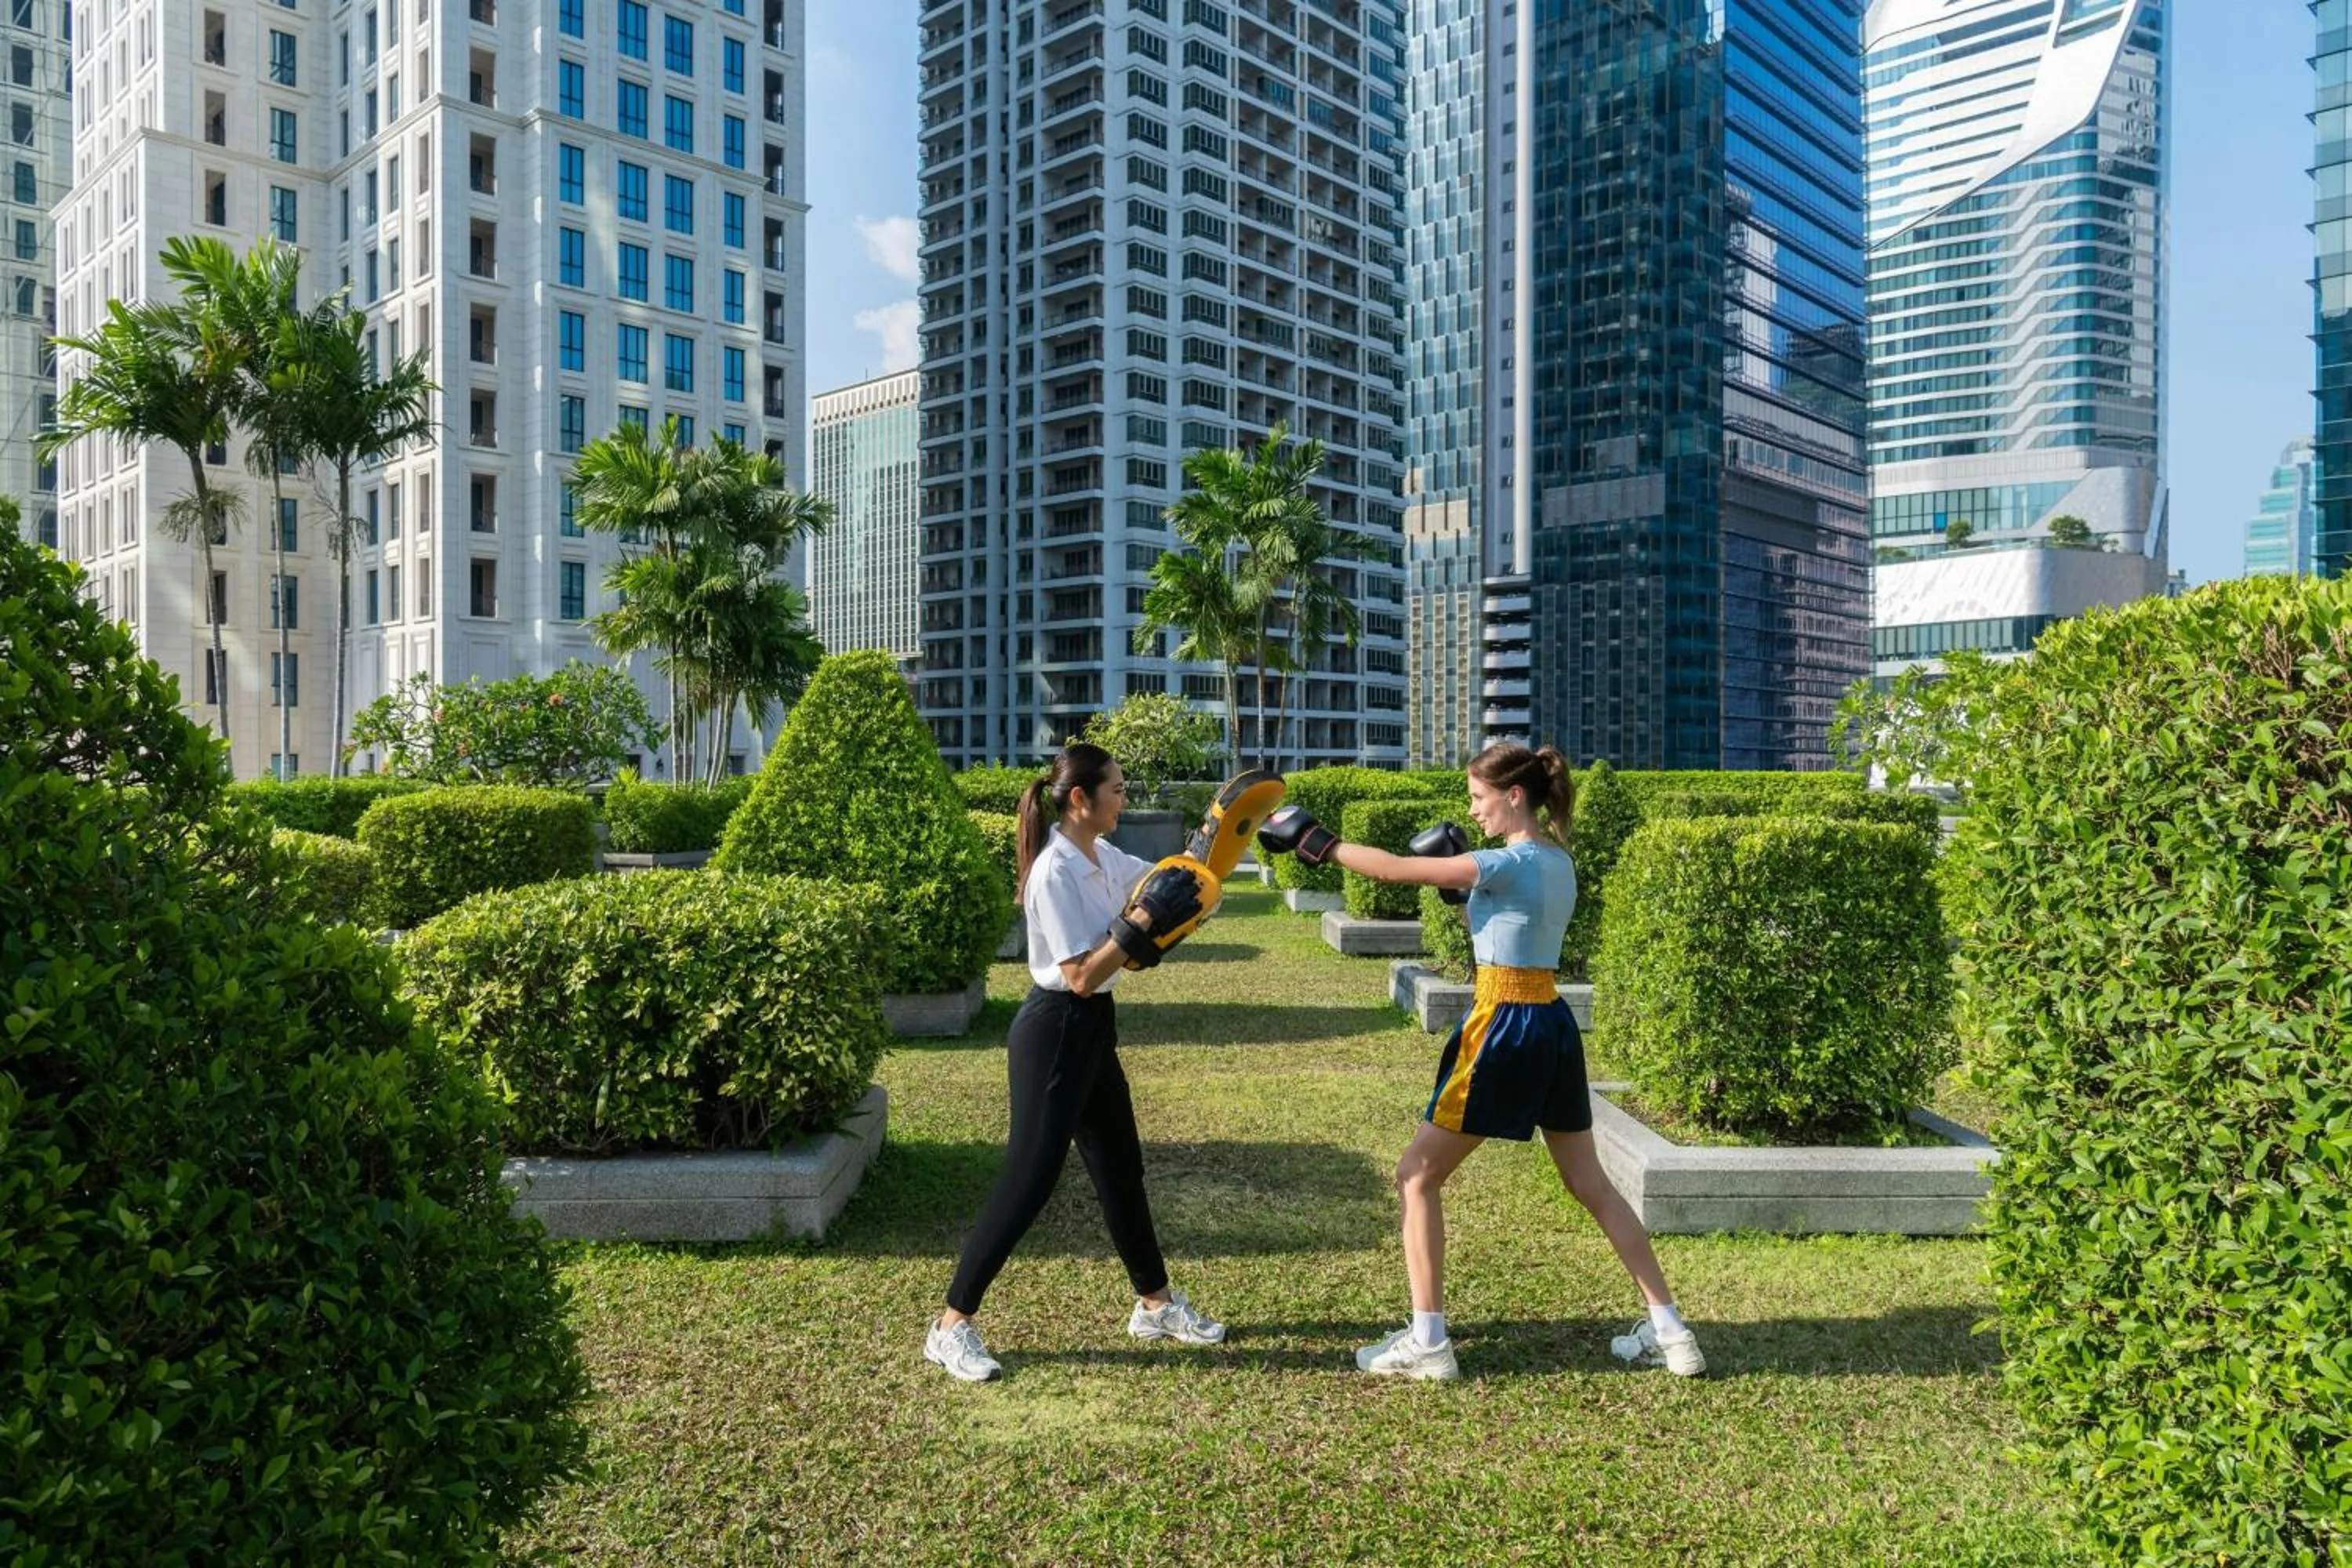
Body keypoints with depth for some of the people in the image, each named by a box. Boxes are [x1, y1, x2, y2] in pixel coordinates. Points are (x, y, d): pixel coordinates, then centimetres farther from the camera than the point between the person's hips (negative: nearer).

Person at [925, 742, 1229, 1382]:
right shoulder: (1056, 873, -22)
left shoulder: (1103, 858, 5)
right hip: (1055, 1032, -9)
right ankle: (952, 1326, 8)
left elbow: (1171, 877, 16)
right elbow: (1082, 976, -24)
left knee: (1121, 1167, 18)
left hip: (1092, 1029, 10)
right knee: (1028, 1180, -4)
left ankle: (1156, 1304, 33)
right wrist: (1142, 921, -25)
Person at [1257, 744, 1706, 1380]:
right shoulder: (1557, 861, 10)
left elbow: (1398, 869, -17)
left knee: (1416, 1177, 2)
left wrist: (1318, 843, -10)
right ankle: (1669, 1331, 23)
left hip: (1504, 1028, -9)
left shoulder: (1512, 862, -16)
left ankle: (1426, 1342, 4)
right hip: (1552, 1024, 9)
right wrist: (1465, 880, 10)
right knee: (1591, 1184, 18)